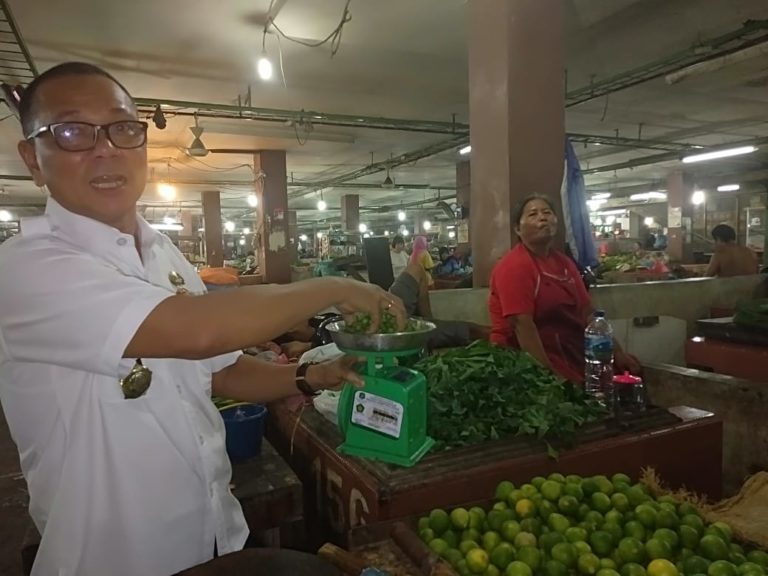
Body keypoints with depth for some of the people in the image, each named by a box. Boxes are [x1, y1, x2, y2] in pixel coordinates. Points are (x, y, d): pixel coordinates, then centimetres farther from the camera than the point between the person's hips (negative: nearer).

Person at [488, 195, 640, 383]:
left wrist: (617, 353, 7)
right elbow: (522, 325, -23)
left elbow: (588, 312, 13)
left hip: (572, 362, 8)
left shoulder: (564, 262, 11)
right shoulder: (514, 266, -15)